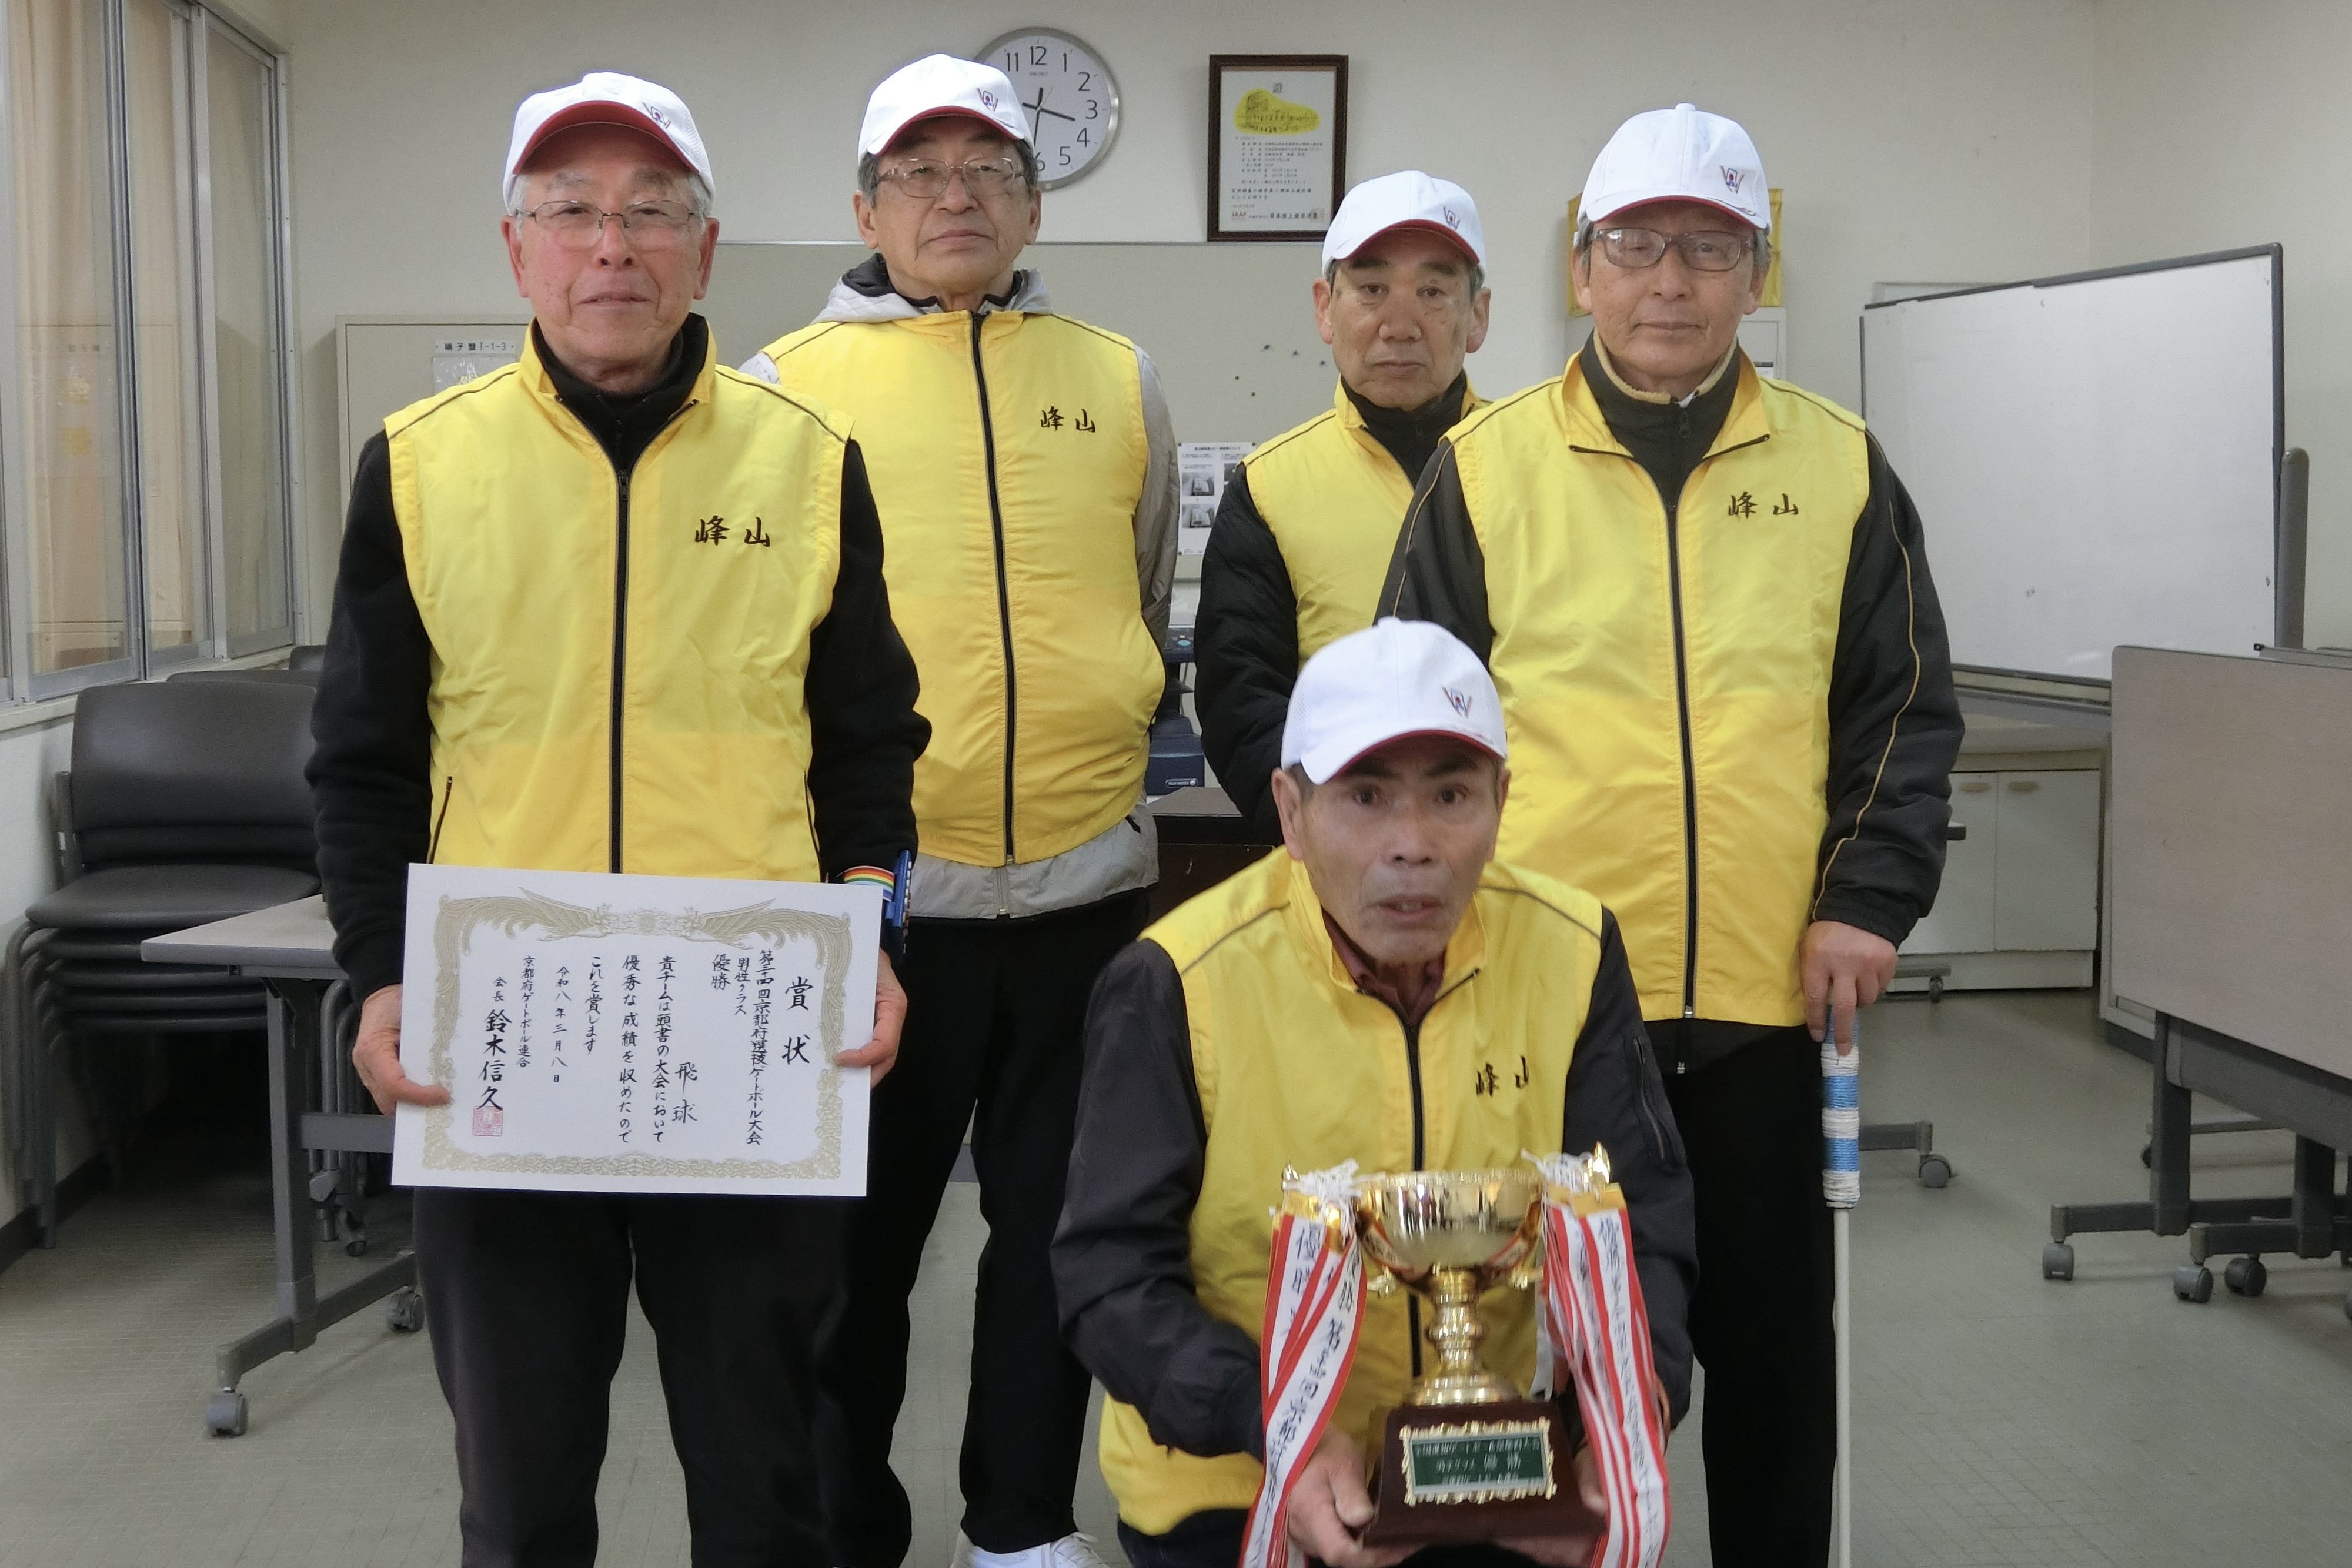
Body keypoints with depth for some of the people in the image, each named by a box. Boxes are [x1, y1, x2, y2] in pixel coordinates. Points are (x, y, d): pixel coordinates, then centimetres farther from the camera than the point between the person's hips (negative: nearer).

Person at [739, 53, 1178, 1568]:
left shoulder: (1119, 381, 9)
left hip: (1088, 885, 3)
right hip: (874, 891, -2)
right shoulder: (791, 385, 1)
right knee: (862, 1229, 9)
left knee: (1059, 1220, 13)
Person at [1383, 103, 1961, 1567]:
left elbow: (1905, 710, 7)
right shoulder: (1486, 467, 1)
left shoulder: (1841, 466, 5)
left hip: (1770, 1000, 1)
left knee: (1773, 1340, 14)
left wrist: (1869, 899, -4)